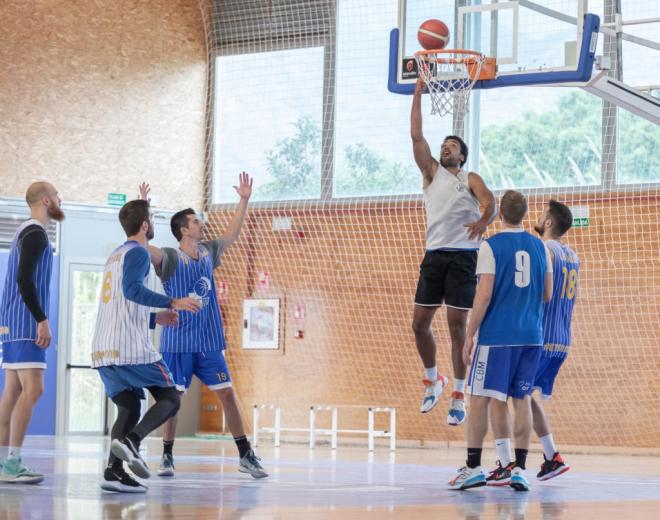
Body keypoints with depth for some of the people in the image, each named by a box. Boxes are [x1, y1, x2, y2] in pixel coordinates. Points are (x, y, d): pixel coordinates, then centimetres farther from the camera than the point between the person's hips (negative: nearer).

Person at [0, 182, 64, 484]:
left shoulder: (25, 232, 20)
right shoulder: (36, 233, -11)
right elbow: (25, 279, -21)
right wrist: (42, 320, -21)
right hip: (25, 324, -10)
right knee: (33, 390, -14)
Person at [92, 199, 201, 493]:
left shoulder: (115, 256, 25)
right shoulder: (137, 252, -3)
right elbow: (132, 290, -21)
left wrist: (156, 319, 28)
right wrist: (173, 303, -19)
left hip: (104, 349, 8)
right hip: (131, 348, -8)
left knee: (129, 408, 10)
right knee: (169, 400, 0)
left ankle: (113, 471, -6)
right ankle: (131, 440, -23)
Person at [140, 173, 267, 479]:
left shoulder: (208, 252, 9)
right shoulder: (171, 258, -9)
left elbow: (232, 234, 24)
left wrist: (244, 200, 20)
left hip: (209, 342, 5)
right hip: (178, 343, -5)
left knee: (227, 395, 4)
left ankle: (246, 456, 9)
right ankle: (167, 457, 10)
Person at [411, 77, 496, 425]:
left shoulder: (470, 180, 7)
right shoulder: (432, 173, 15)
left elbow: (490, 201, -11)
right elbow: (416, 136, 8)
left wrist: (484, 220, -34)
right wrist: (418, 92, 5)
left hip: (463, 256, -4)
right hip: (434, 255, 4)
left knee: (457, 325, -5)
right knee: (420, 323, 3)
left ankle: (459, 397, -1)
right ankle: (433, 379, 24)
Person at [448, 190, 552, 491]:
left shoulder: (490, 247, -7)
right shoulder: (539, 247, 8)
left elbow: (484, 296, -12)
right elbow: (547, 295, 13)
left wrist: (469, 335, -5)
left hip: (497, 335, -5)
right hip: (531, 335, 5)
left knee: (480, 398, 2)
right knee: (521, 400, 7)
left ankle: (473, 467, 2)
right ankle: (519, 470, 4)